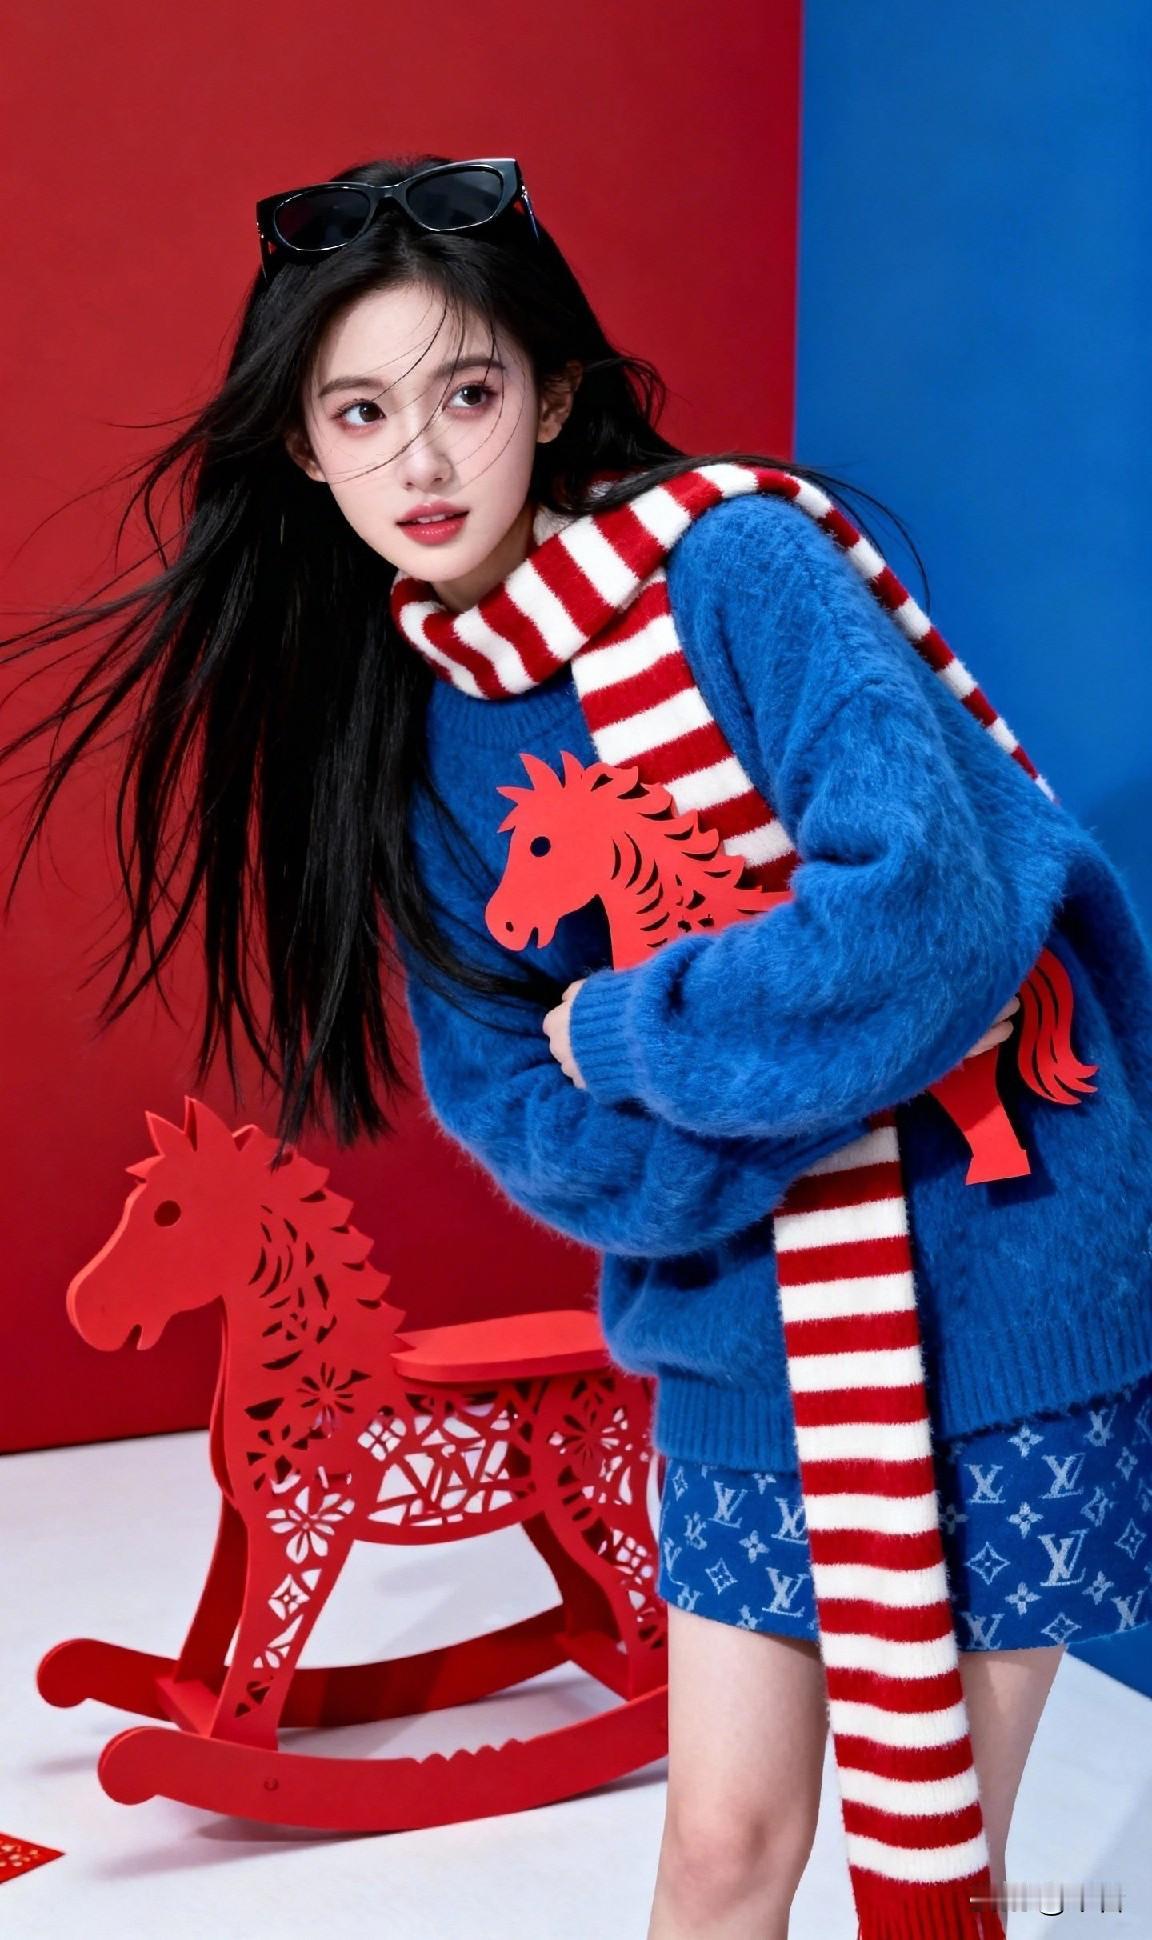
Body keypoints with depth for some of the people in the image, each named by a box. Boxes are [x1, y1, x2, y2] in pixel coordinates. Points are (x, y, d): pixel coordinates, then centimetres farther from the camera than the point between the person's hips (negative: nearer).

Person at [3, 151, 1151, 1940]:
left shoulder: (733, 563, -16)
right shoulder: (403, 736, 0)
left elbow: (927, 912, -29)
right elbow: (531, 1129, -5)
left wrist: (621, 1029, -16)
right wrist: (835, 1071, -20)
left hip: (991, 1289, -4)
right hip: (739, 1321, 4)